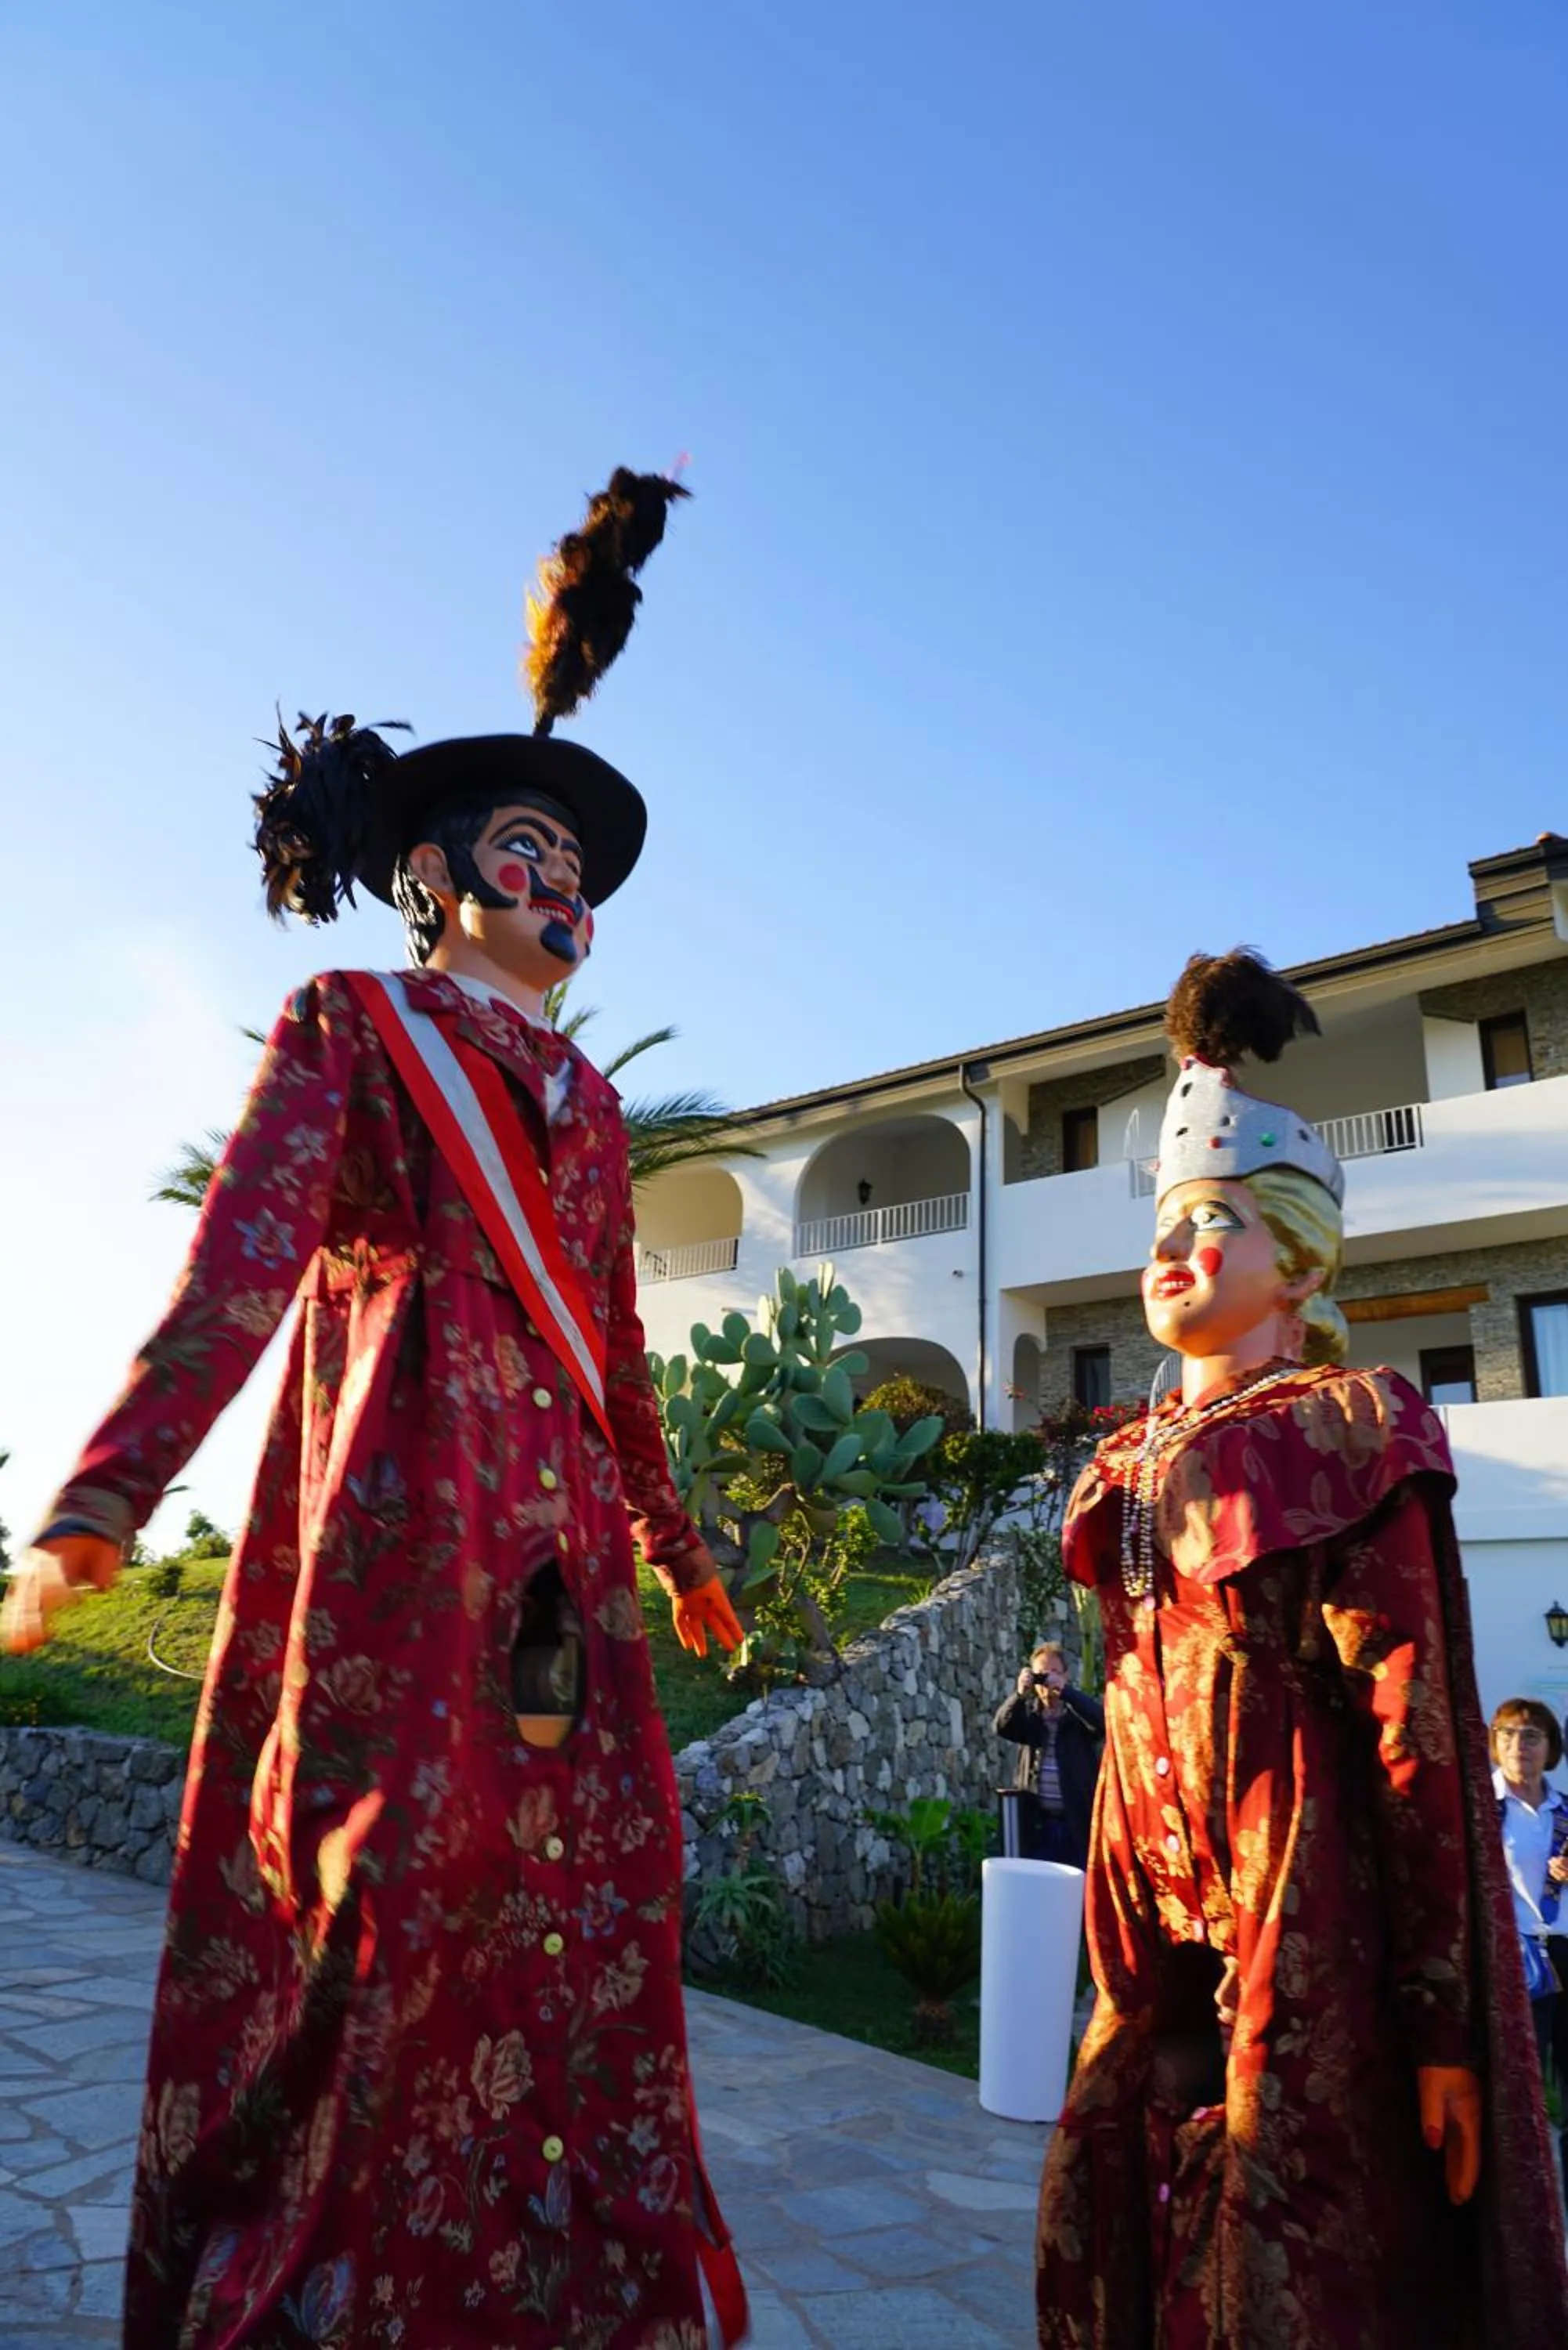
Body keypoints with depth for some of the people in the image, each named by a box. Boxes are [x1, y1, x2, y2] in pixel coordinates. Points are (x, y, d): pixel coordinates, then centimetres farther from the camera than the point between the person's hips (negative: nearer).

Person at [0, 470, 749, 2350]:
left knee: (584, 1897, 6)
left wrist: (673, 1539, 28)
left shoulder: (585, 1099, 21)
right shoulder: (356, 1025, 5)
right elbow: (245, 1250, -10)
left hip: (561, 1522, 6)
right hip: (400, 1490, -6)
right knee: (378, 1895, -2)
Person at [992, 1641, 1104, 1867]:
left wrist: (1066, 1691, -25)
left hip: (1078, 1820, -1)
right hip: (1037, 1821, 1)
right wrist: (1019, 1694, -25)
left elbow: (1103, 1722, -16)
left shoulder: (1079, 1710, 4)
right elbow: (1001, 1727, -8)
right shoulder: (1027, 1711, 9)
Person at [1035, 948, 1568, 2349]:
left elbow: (1418, 1722, -11)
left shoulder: (1349, 1434, -7)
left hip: (1308, 1893, -6)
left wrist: (1445, 2024, -13)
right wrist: (1124, 1949, 17)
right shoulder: (1135, 1469, 11)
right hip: (1164, 1901, 6)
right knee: (1112, 2234, 13)